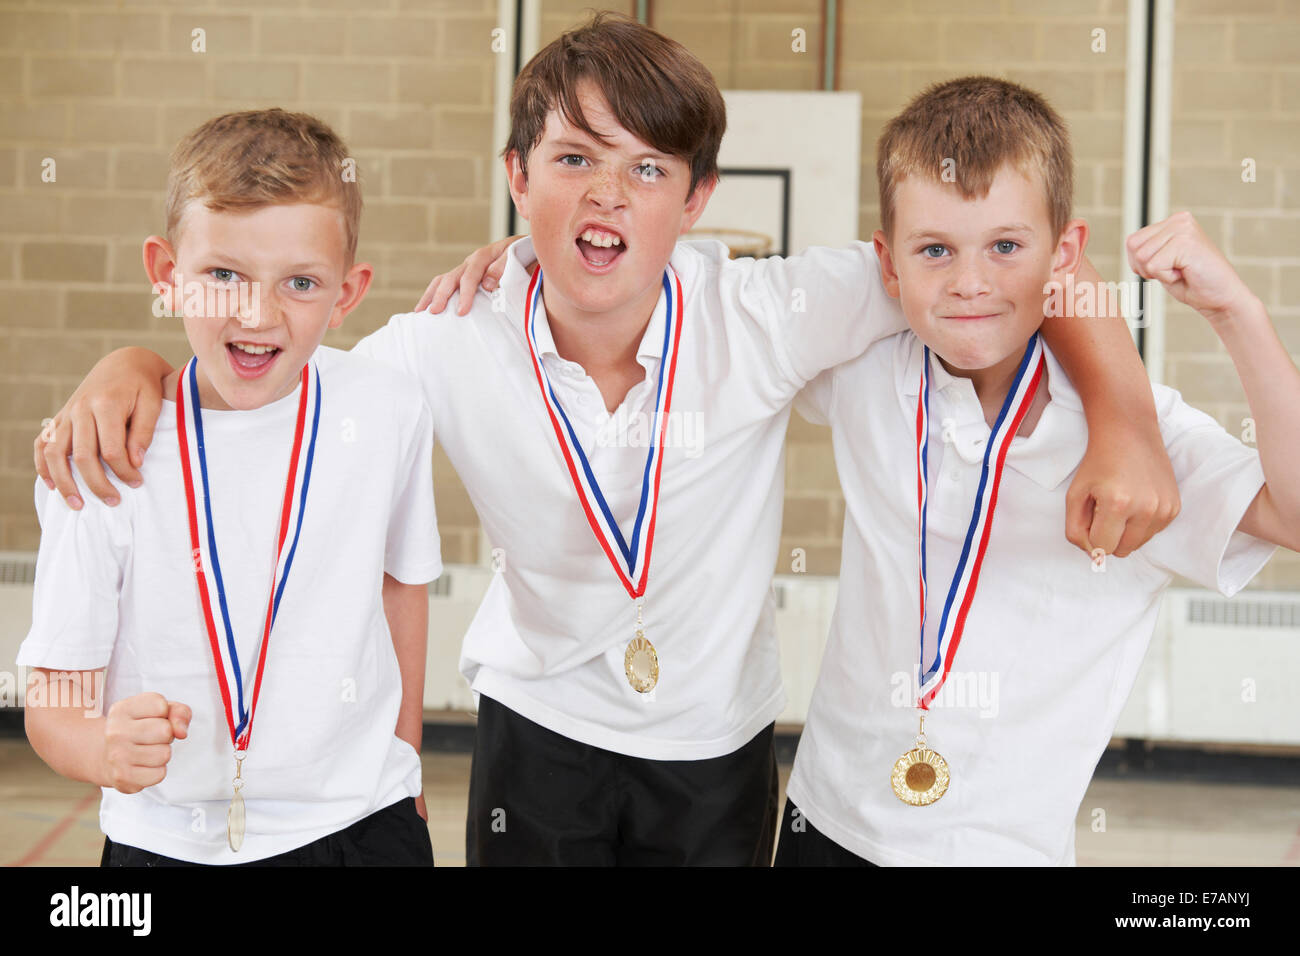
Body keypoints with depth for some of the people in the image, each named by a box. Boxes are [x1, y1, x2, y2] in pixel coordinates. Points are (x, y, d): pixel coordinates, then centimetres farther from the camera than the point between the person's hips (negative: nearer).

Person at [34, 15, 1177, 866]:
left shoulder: (766, 318, -22)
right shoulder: (456, 348, -16)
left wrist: (1124, 430, -30)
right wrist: (135, 365, -22)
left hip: (719, 743, 0)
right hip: (538, 732, 1)